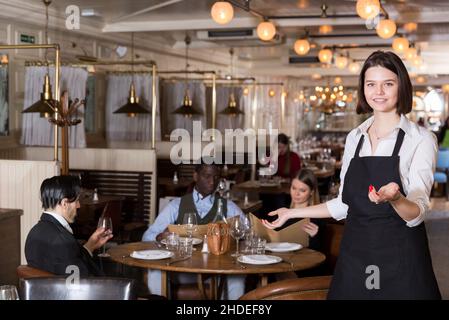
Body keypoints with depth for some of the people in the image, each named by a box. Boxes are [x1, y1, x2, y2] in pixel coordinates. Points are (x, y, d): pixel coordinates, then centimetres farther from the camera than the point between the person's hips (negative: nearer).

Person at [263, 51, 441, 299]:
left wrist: (395, 198, -34)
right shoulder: (354, 138, 8)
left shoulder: (420, 139, -6)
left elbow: (417, 215, -14)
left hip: (400, 259, -4)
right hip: (354, 253, 4)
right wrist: (292, 213, 16)